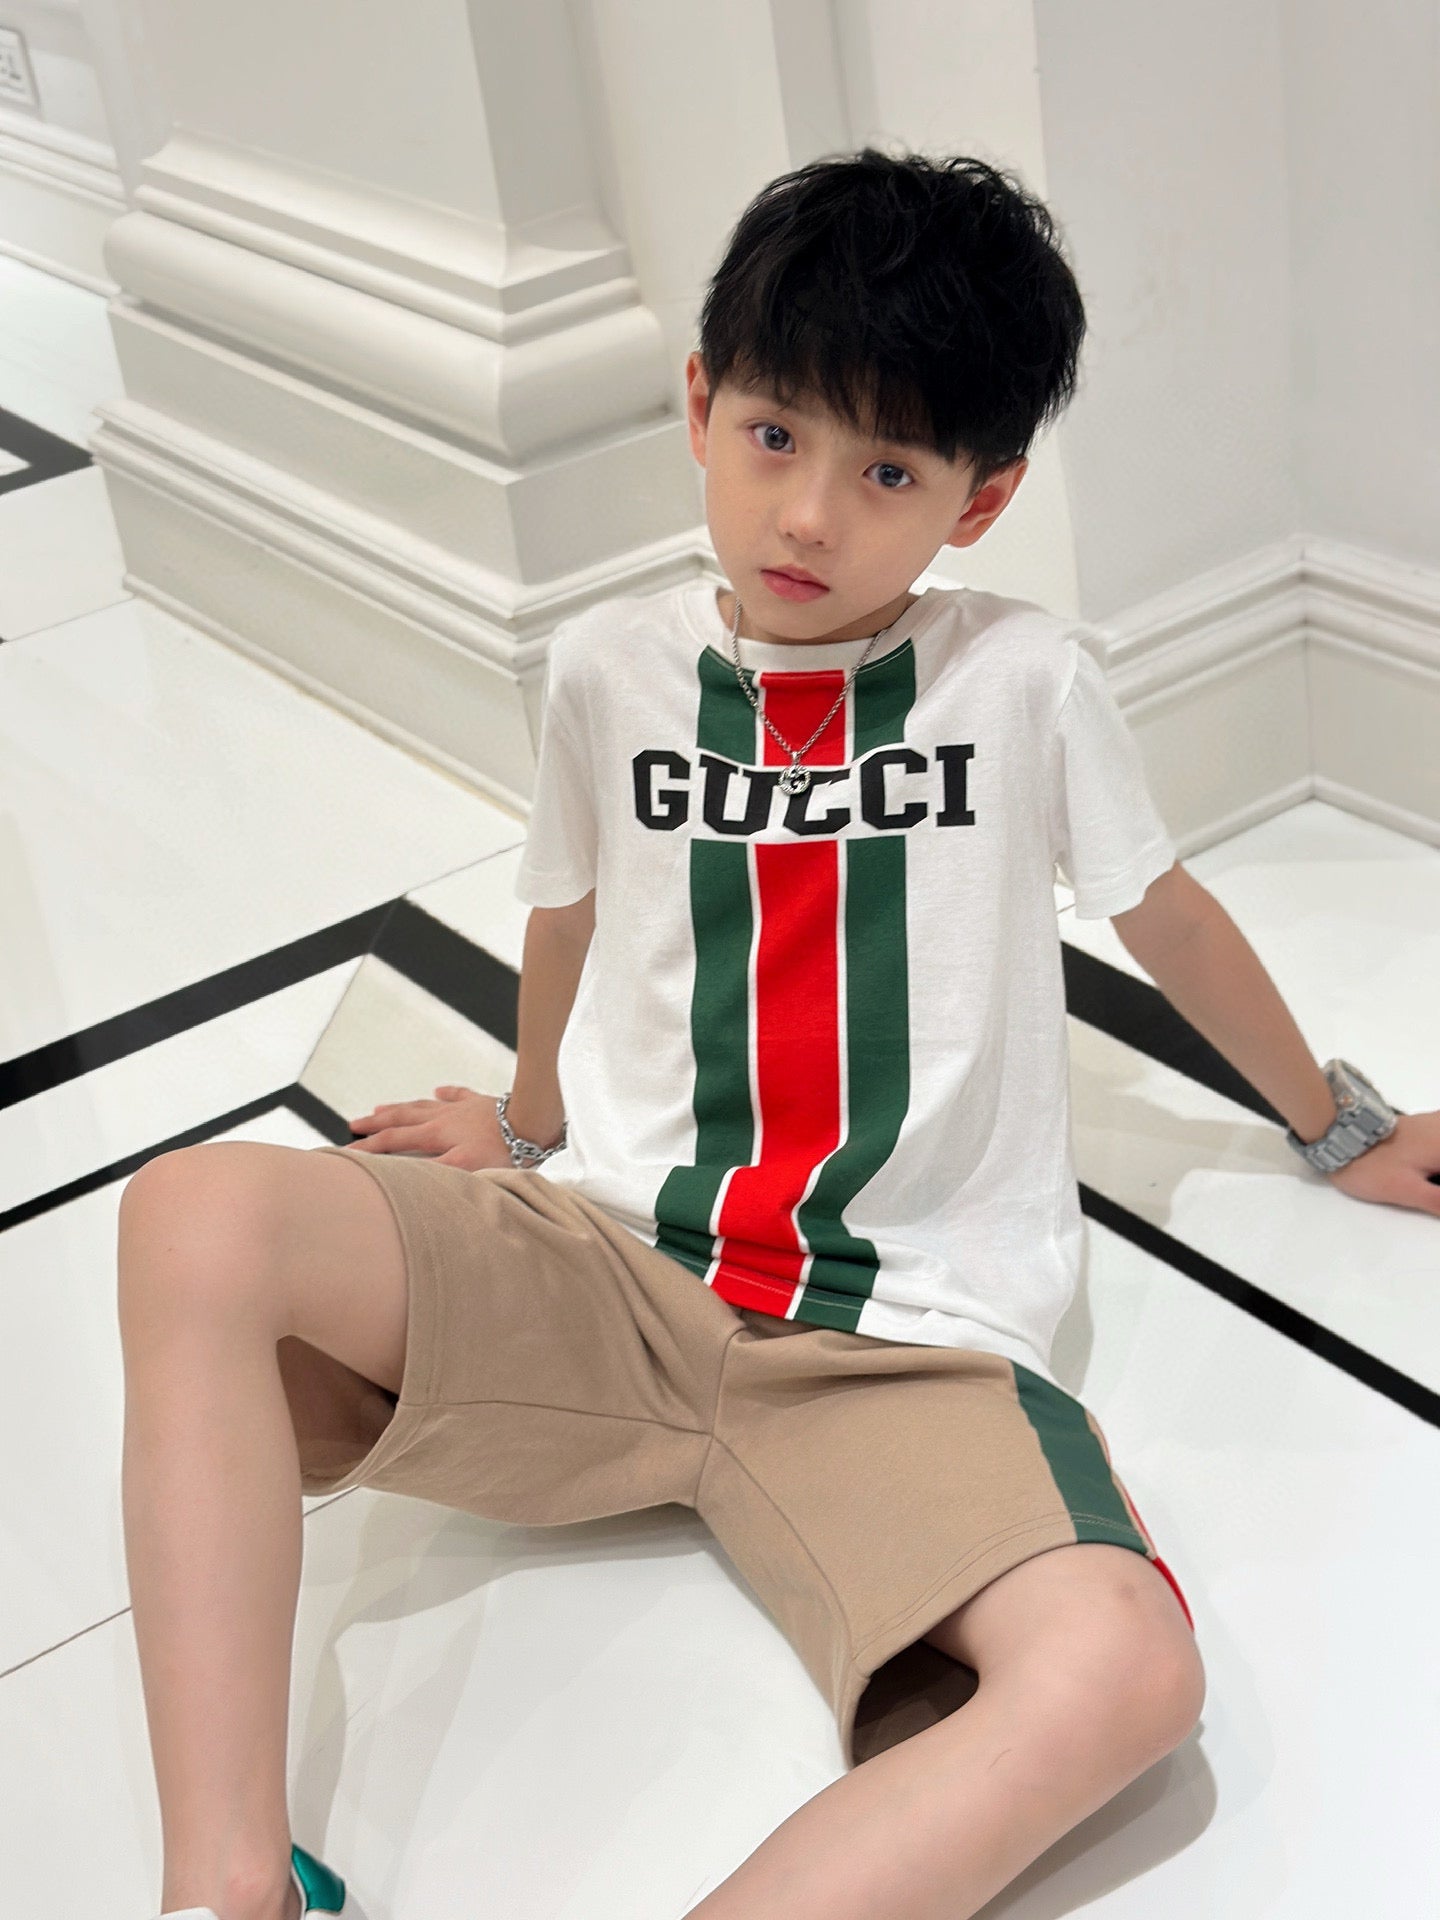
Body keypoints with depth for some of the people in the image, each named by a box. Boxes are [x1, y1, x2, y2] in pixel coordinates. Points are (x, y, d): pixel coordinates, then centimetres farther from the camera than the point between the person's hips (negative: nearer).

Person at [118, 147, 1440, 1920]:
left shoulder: (1026, 679, 1)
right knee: (195, 1219, -26)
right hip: (602, 1272, 2)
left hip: (894, 1353, -1)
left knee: (1121, 1672, -32)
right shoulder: (607, 666, 6)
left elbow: (1167, 915, 17)